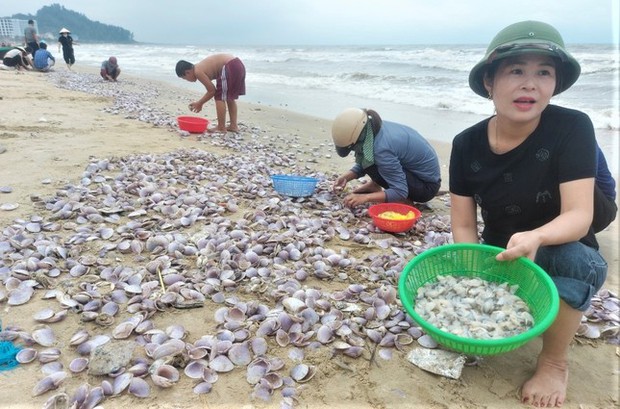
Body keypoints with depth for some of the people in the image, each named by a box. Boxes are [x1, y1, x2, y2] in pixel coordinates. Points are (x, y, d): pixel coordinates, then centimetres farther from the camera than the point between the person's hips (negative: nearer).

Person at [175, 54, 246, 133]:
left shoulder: (198, 72, -7)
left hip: (230, 68, -10)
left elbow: (212, 91, -6)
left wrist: (200, 103, 5)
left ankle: (221, 128, 2)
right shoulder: (201, 67, 20)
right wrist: (199, 102, 26)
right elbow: (211, 88, 24)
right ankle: (233, 125, 23)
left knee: (220, 97, -1)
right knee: (230, 97, 21)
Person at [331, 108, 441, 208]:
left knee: (372, 166, -26)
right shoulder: (372, 129, -7)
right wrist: (346, 177, -7)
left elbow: (400, 192, -32)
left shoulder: (381, 147, -33)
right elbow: (361, 165, 8)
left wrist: (365, 197, -37)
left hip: (427, 186, -9)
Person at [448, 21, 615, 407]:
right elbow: (464, 226, -11)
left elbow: (579, 217, -27)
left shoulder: (572, 128, -20)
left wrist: (535, 238, -49)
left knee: (572, 256, -36)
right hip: (499, 261, 3)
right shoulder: (467, 144, -12)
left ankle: (555, 362, -8)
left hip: (562, 259, -2)